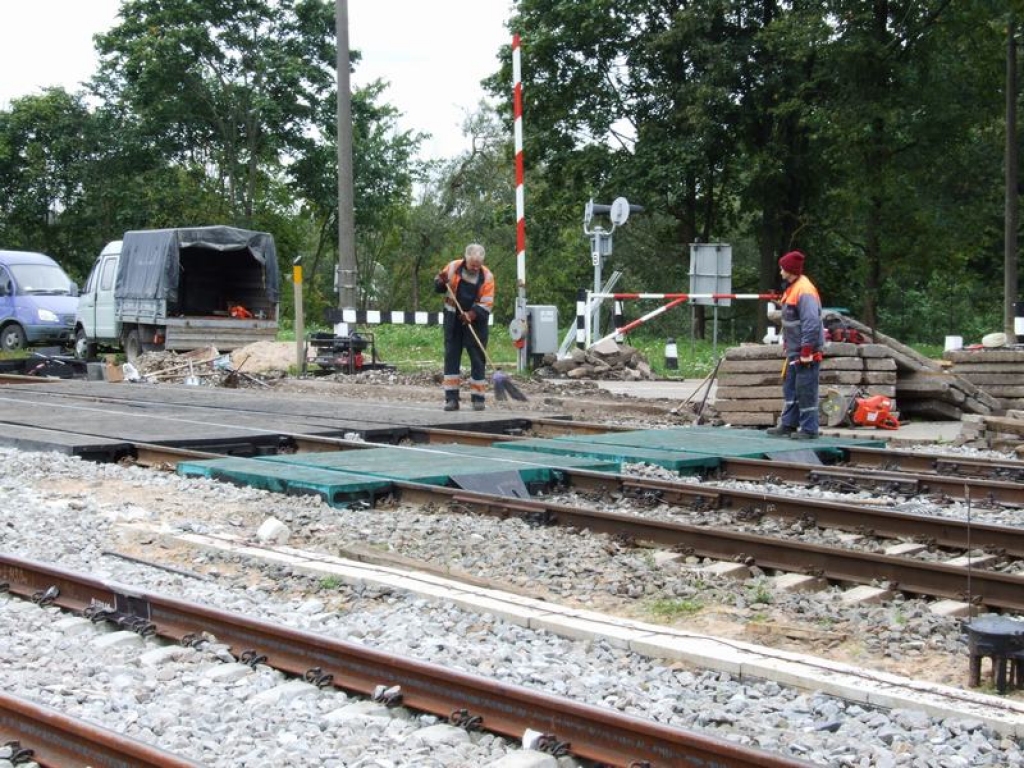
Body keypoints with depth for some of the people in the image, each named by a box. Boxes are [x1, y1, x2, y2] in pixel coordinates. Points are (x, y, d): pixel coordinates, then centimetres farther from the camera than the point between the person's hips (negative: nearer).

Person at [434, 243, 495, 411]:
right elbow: (438, 288, 7)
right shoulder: (453, 267, -7)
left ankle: (478, 398, 8)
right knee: (451, 357, 3)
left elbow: (486, 305, -12)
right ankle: (451, 398, 7)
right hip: (453, 320, 2)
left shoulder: (487, 276, -11)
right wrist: (441, 282, -16)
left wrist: (472, 314, -28)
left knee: (478, 359, 0)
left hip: (475, 322, -2)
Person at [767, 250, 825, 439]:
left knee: (805, 391, -5)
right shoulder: (791, 289, 13)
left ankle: (809, 429, 0)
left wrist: (806, 352, -23)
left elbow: (812, 324, -24)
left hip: (806, 352, -10)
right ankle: (788, 424, 24)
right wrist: (786, 343, 23)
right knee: (790, 389, 16)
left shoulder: (804, 291, -19)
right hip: (794, 352, 10)